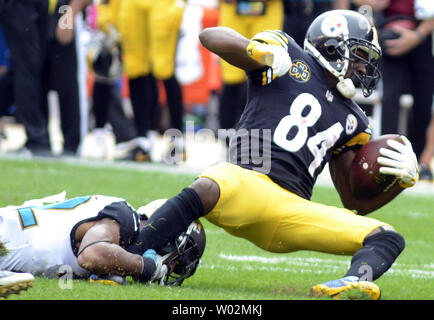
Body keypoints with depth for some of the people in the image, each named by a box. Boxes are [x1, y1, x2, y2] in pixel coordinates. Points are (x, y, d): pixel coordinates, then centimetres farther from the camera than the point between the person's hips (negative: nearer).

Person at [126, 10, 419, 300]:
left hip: (295, 212, 6)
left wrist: (402, 180, 10)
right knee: (204, 191, -41)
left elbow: (357, 203, 26)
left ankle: (355, 281, -44)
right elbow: (210, 36, 4)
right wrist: (259, 49, -14)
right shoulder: (291, 59, 13)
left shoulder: (352, 122, 28)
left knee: (387, 239, -11)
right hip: (249, 181, -6)